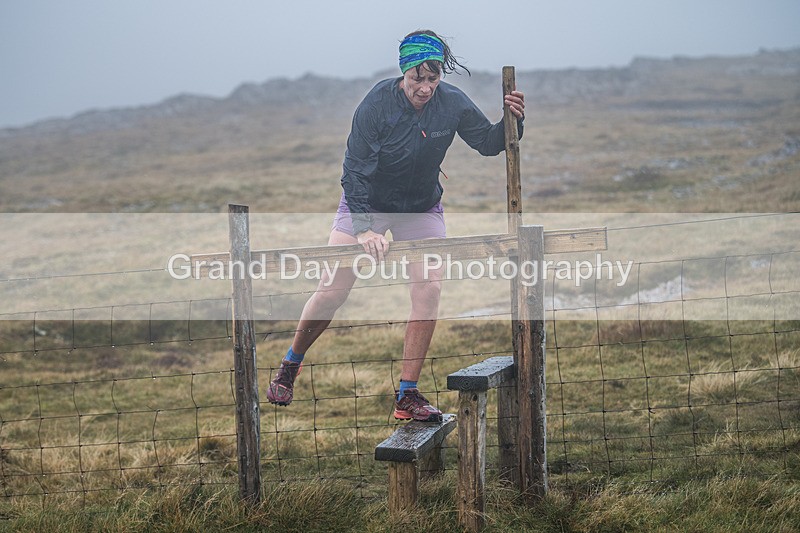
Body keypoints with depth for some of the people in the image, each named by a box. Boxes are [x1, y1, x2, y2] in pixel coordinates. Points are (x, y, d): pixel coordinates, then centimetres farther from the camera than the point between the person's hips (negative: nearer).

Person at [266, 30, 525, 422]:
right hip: (366, 204, -2)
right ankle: (290, 365, 18)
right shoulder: (376, 104, -25)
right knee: (332, 290, -7)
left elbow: (488, 143, -3)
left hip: (422, 209, 2)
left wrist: (512, 121, -25)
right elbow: (355, 170, -25)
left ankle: (407, 396, -5)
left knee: (429, 290, -13)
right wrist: (363, 228, -35)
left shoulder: (453, 103, -17)